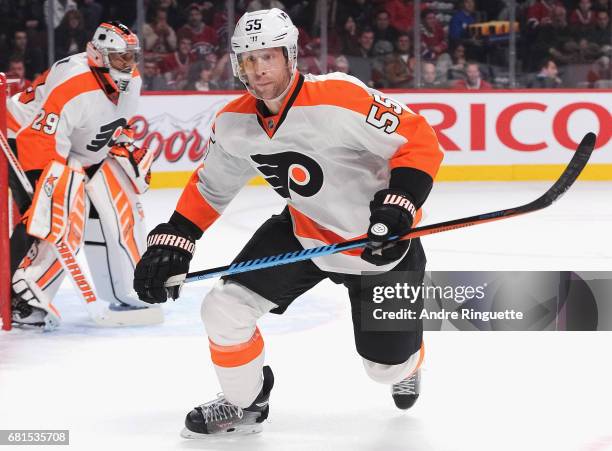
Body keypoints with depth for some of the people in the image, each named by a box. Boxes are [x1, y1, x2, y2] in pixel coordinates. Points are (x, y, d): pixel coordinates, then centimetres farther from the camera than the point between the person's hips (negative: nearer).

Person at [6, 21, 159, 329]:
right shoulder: (72, 87, -34)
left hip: (84, 151, 9)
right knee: (62, 220, -23)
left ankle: (127, 294, 17)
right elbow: (40, 147, -37)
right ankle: (20, 301, -18)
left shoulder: (130, 81, -6)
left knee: (121, 211, 5)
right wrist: (44, 199, -38)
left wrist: (131, 150, 12)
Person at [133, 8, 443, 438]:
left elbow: (420, 140, -25)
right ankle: (245, 403, 17)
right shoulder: (234, 122, -10)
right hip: (304, 231, 5)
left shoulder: (341, 98, -30)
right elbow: (209, 187, 6)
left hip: (381, 240, -5)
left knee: (387, 366, 5)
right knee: (225, 309, -10)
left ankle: (406, 365, 46)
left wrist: (399, 202, -36)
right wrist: (172, 241, -3)